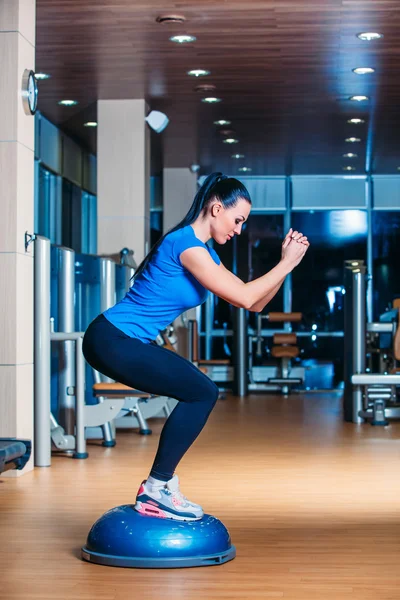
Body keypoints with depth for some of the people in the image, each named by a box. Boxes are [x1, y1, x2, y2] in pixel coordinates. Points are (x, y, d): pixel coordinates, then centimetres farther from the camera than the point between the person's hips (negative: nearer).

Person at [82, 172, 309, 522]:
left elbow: (255, 303, 14)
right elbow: (244, 298, -19)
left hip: (126, 342, 10)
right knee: (200, 393, -9)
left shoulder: (205, 252, 13)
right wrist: (286, 264, -10)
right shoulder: (185, 242, -17)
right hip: (112, 341, -10)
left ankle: (159, 485, 15)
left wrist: (286, 262, 4)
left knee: (201, 394, 11)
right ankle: (155, 492, -2)